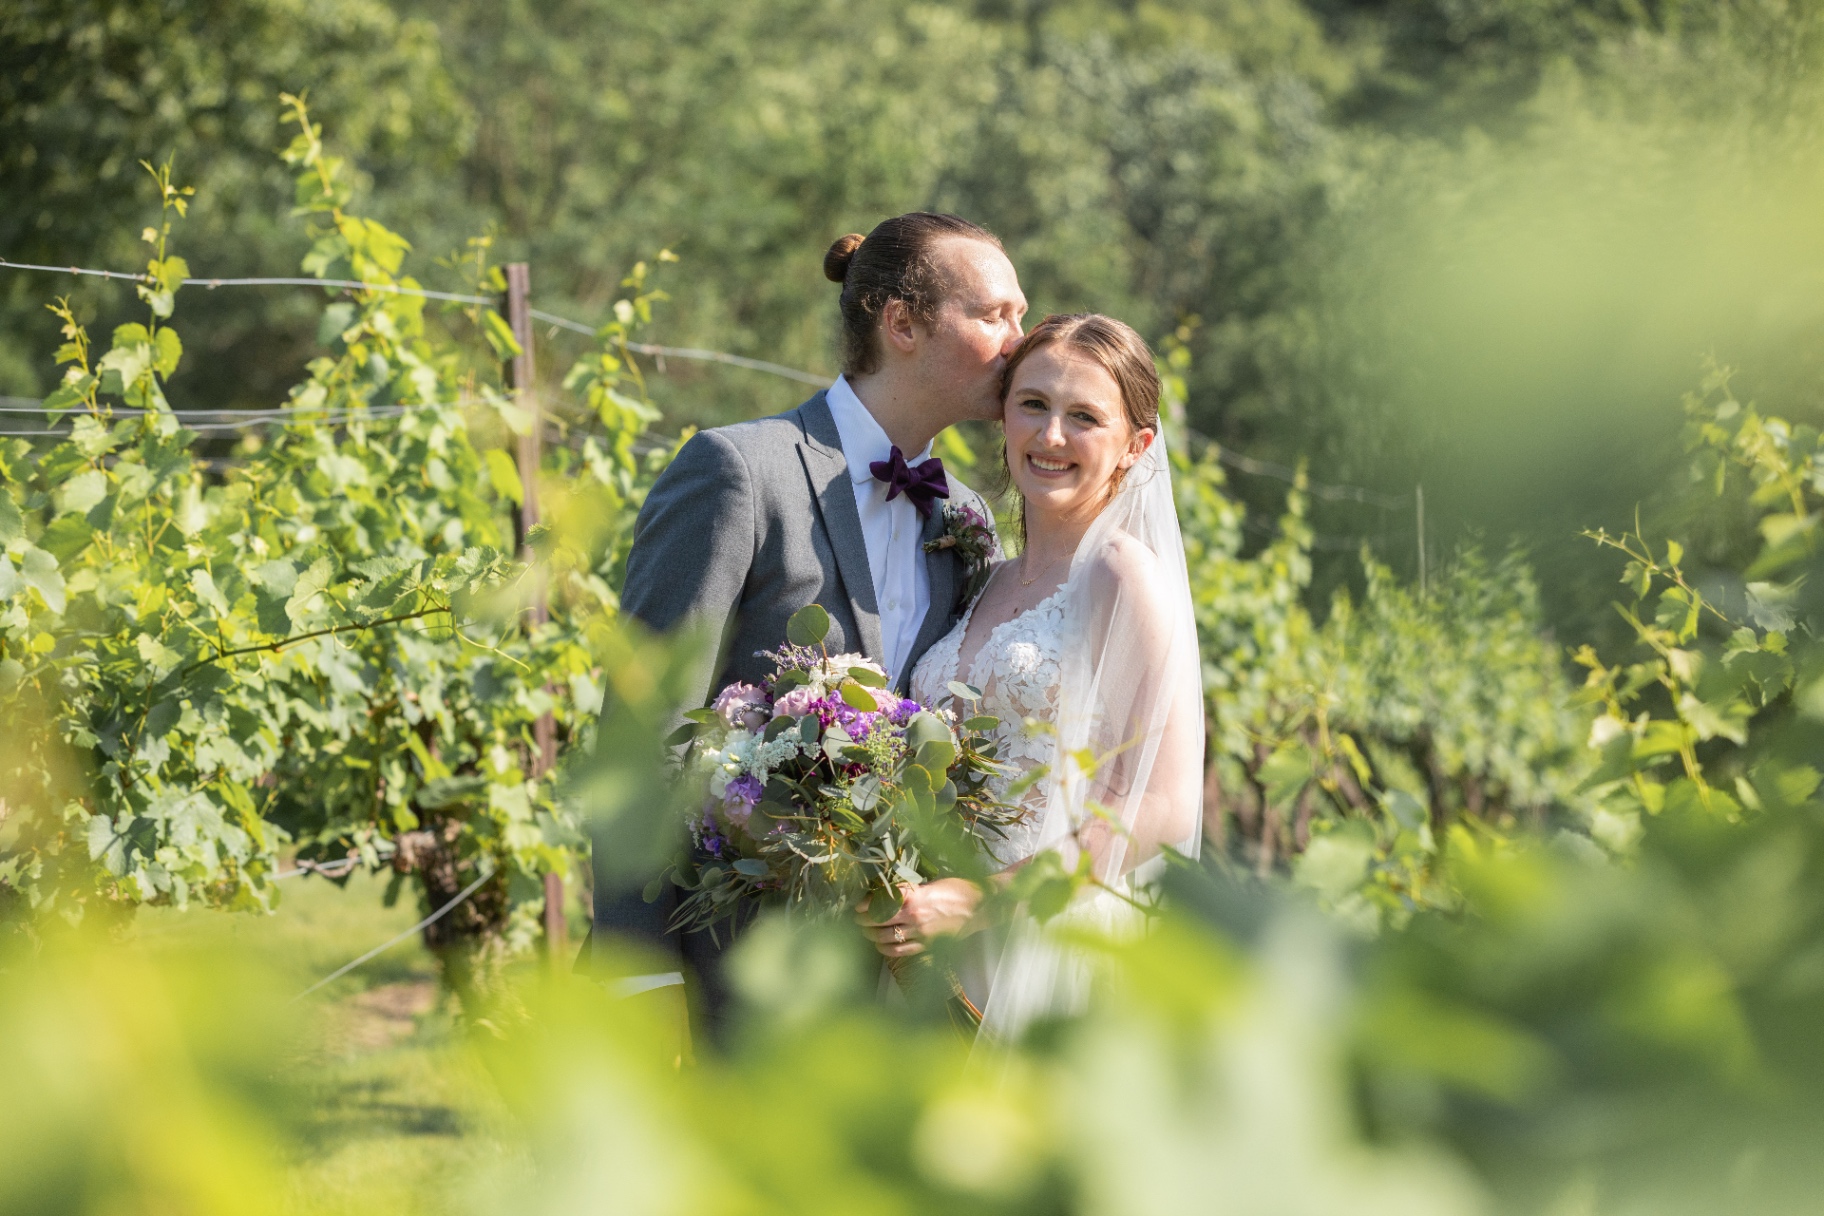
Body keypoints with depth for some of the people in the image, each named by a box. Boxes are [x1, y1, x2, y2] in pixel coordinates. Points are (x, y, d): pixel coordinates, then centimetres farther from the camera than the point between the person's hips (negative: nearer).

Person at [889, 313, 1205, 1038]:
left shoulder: (1123, 575, -7)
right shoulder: (989, 583, 13)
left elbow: (1165, 808, -14)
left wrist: (978, 900, -18)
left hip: (1058, 960, -6)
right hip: (940, 963, 6)